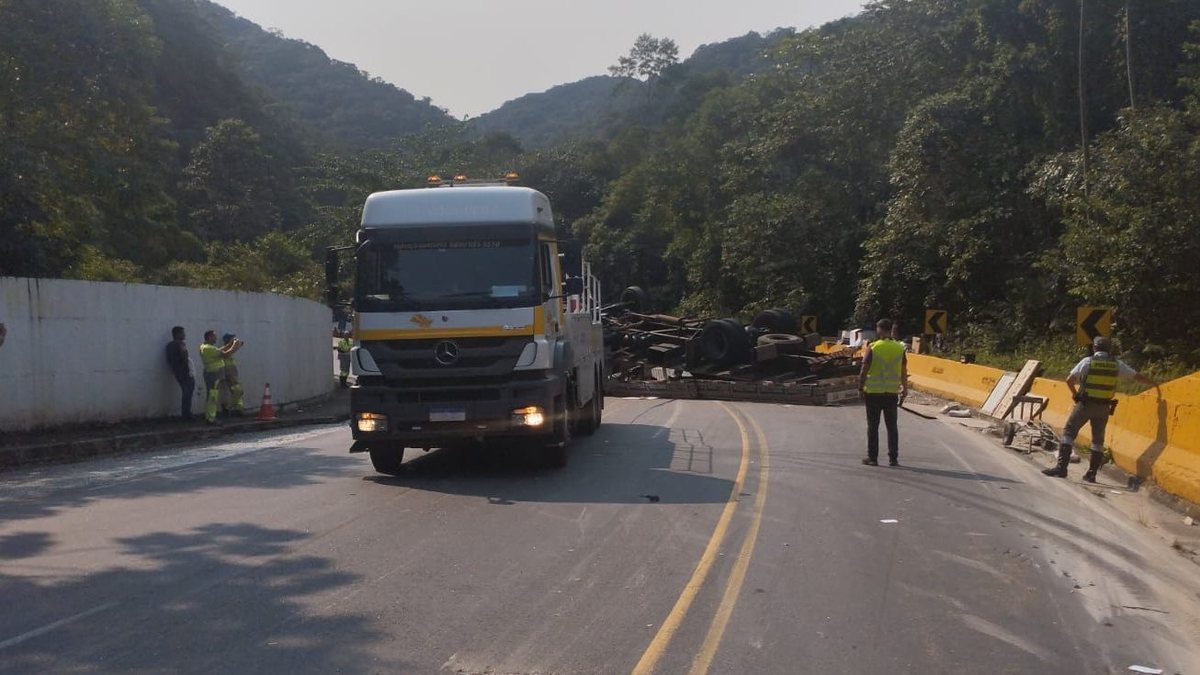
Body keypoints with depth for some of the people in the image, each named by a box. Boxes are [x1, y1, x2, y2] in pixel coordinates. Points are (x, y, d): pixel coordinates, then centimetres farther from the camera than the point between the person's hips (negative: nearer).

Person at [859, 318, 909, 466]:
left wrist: (860, 388, 0)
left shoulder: (872, 348, -10)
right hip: (892, 393, 3)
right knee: (892, 426, 10)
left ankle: (872, 458, 6)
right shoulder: (900, 348, 0)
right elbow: (904, 372, 4)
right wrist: (904, 390, 14)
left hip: (873, 392, -3)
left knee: (873, 426, 5)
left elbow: (864, 371, -10)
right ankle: (893, 458, 10)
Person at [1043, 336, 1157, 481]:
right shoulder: (1117, 364, 5)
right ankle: (1091, 473, 14)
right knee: (1098, 439, 14)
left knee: (1068, 432, 0)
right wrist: (1155, 384, 27)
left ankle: (1061, 467, -12)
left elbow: (1069, 380, -2)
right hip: (1103, 407, 3)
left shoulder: (1087, 361, -3)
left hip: (1084, 404, -3)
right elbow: (1138, 376, 13)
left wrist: (1075, 394, 15)